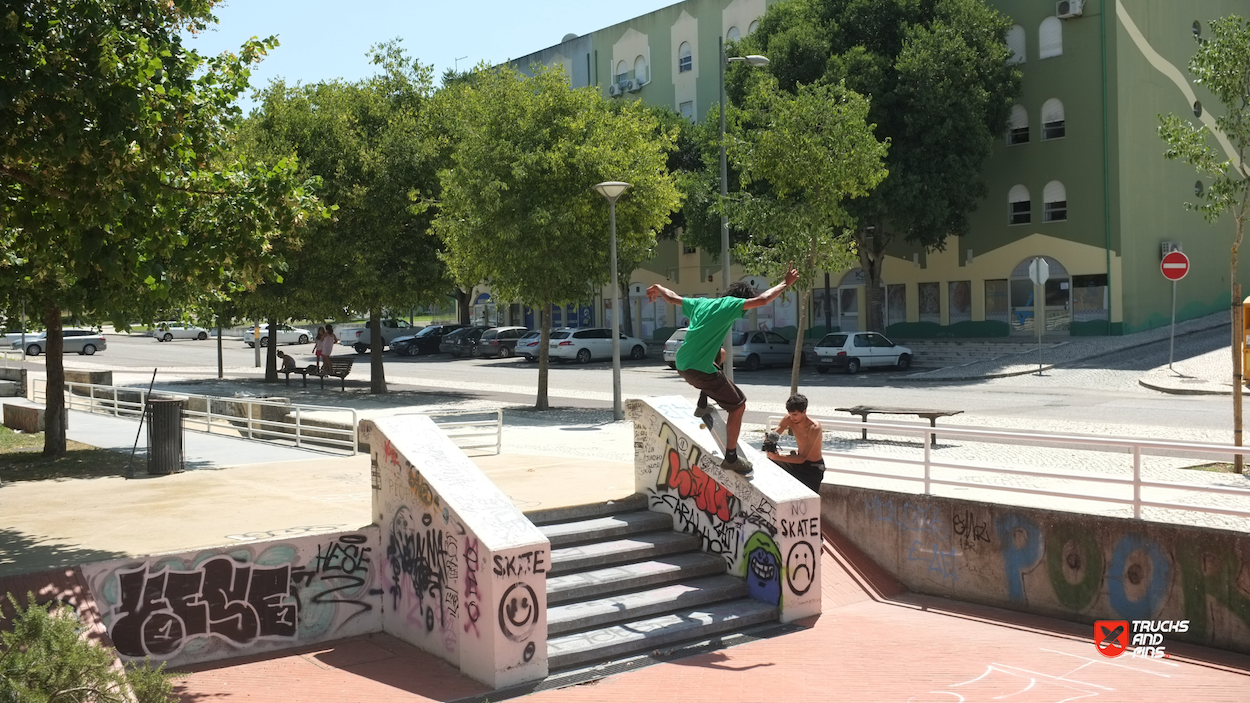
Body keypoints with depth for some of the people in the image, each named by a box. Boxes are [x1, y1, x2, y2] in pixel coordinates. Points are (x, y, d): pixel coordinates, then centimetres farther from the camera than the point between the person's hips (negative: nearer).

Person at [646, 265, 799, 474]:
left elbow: (673, 298, 27)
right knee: (738, 405, 5)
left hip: (681, 363, 8)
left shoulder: (701, 303, 14)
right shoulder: (730, 304, -6)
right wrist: (785, 283, 1)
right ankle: (731, 457, 9)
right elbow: (762, 300, -13)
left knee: (720, 354, 38)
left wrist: (658, 288, 48)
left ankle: (702, 405, 31)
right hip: (700, 369, -8)